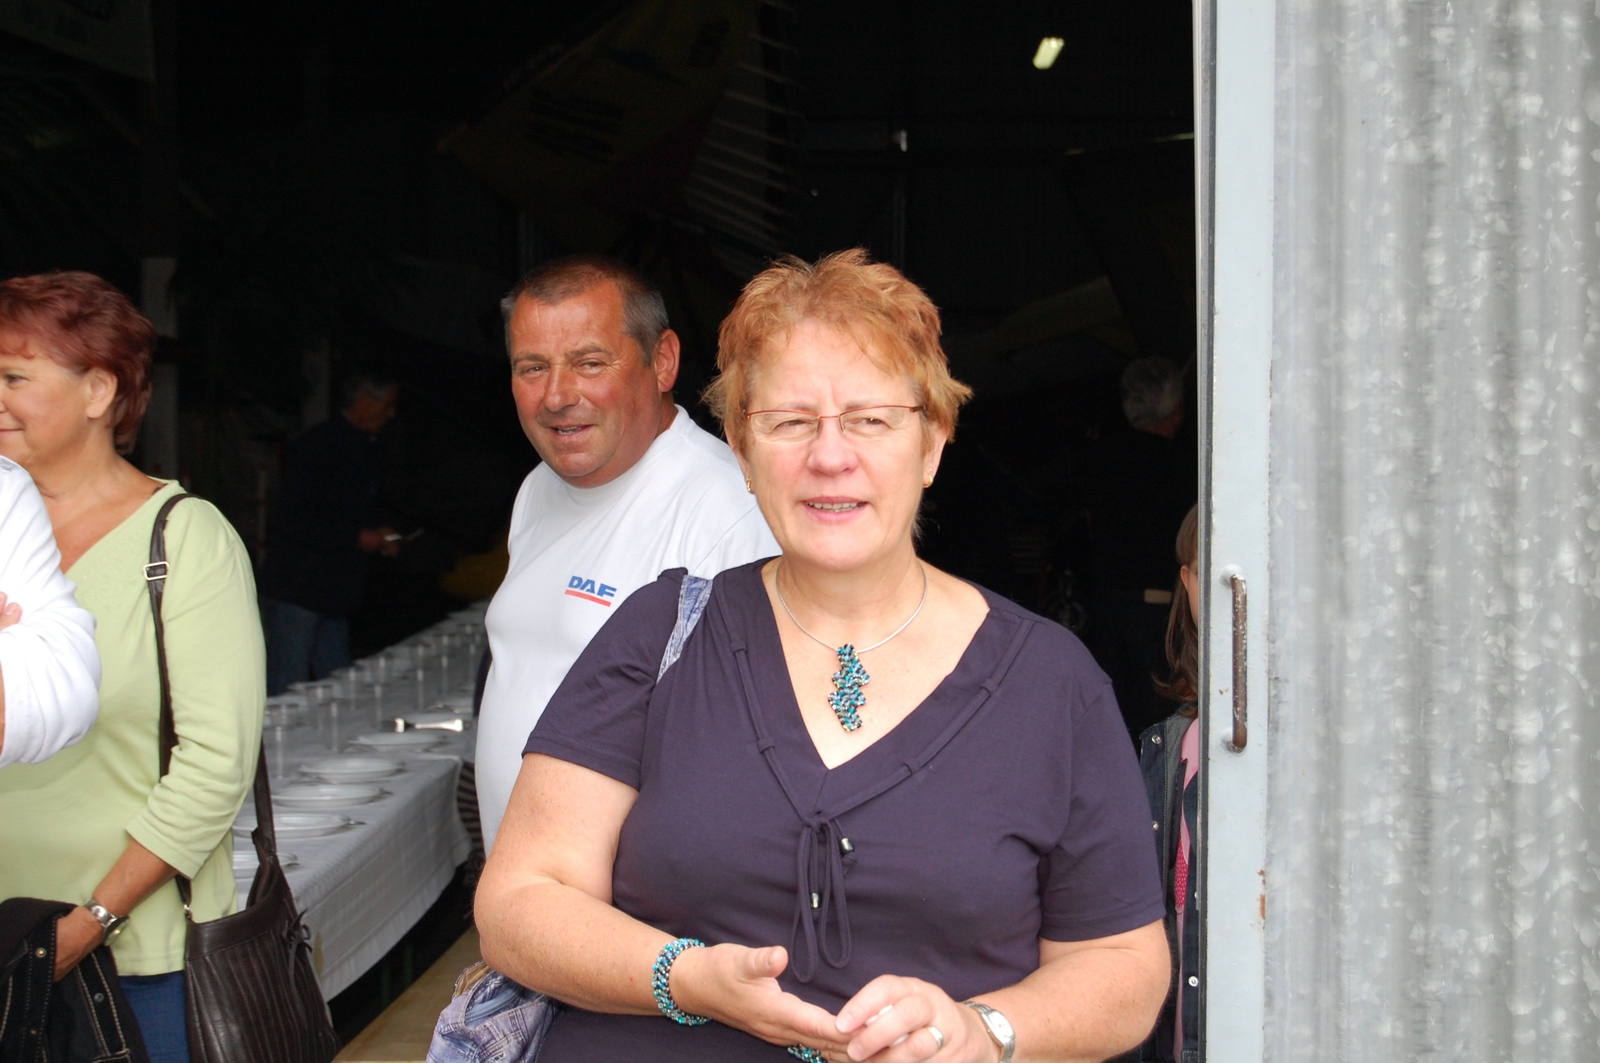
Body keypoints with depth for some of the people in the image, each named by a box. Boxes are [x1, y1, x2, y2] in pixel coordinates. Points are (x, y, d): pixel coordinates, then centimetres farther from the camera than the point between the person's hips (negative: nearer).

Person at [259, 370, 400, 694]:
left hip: (333, 594, 9)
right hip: (297, 591, -9)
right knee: (288, 693, -6)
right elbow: (293, 520, -21)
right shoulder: (316, 446, -14)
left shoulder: (363, 447, 16)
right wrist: (358, 537, -19)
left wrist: (377, 538, 7)